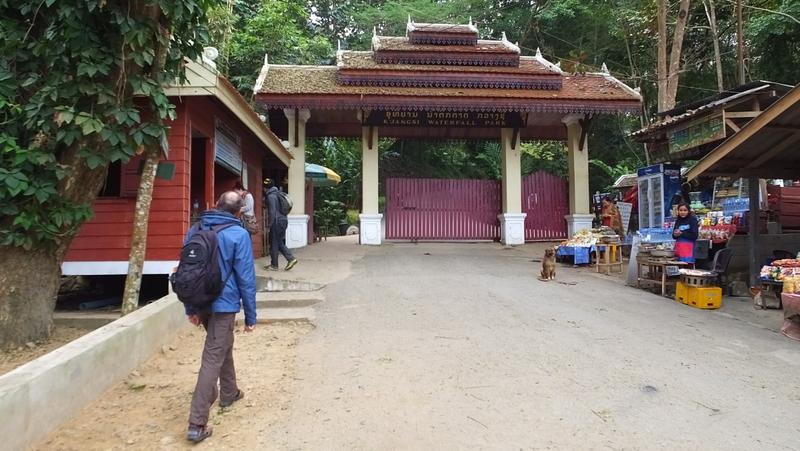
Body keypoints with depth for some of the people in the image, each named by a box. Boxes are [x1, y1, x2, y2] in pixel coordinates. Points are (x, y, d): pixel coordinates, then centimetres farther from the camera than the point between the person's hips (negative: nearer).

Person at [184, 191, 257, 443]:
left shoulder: (195, 230, 6)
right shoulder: (238, 234, -11)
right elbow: (245, 278, -11)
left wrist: (190, 308, 16)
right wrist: (250, 316, -4)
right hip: (223, 304, -6)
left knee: (223, 346, 26)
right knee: (213, 359, -3)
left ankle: (229, 393, 43)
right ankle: (197, 423, -3)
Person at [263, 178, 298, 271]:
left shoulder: (271, 196, -13)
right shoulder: (277, 194, 15)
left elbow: (272, 211, -18)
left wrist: (270, 224, -12)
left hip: (277, 222, -9)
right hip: (283, 220, 9)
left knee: (274, 244, 1)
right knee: (280, 243, 15)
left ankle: (274, 265, 9)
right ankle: (291, 259, 6)